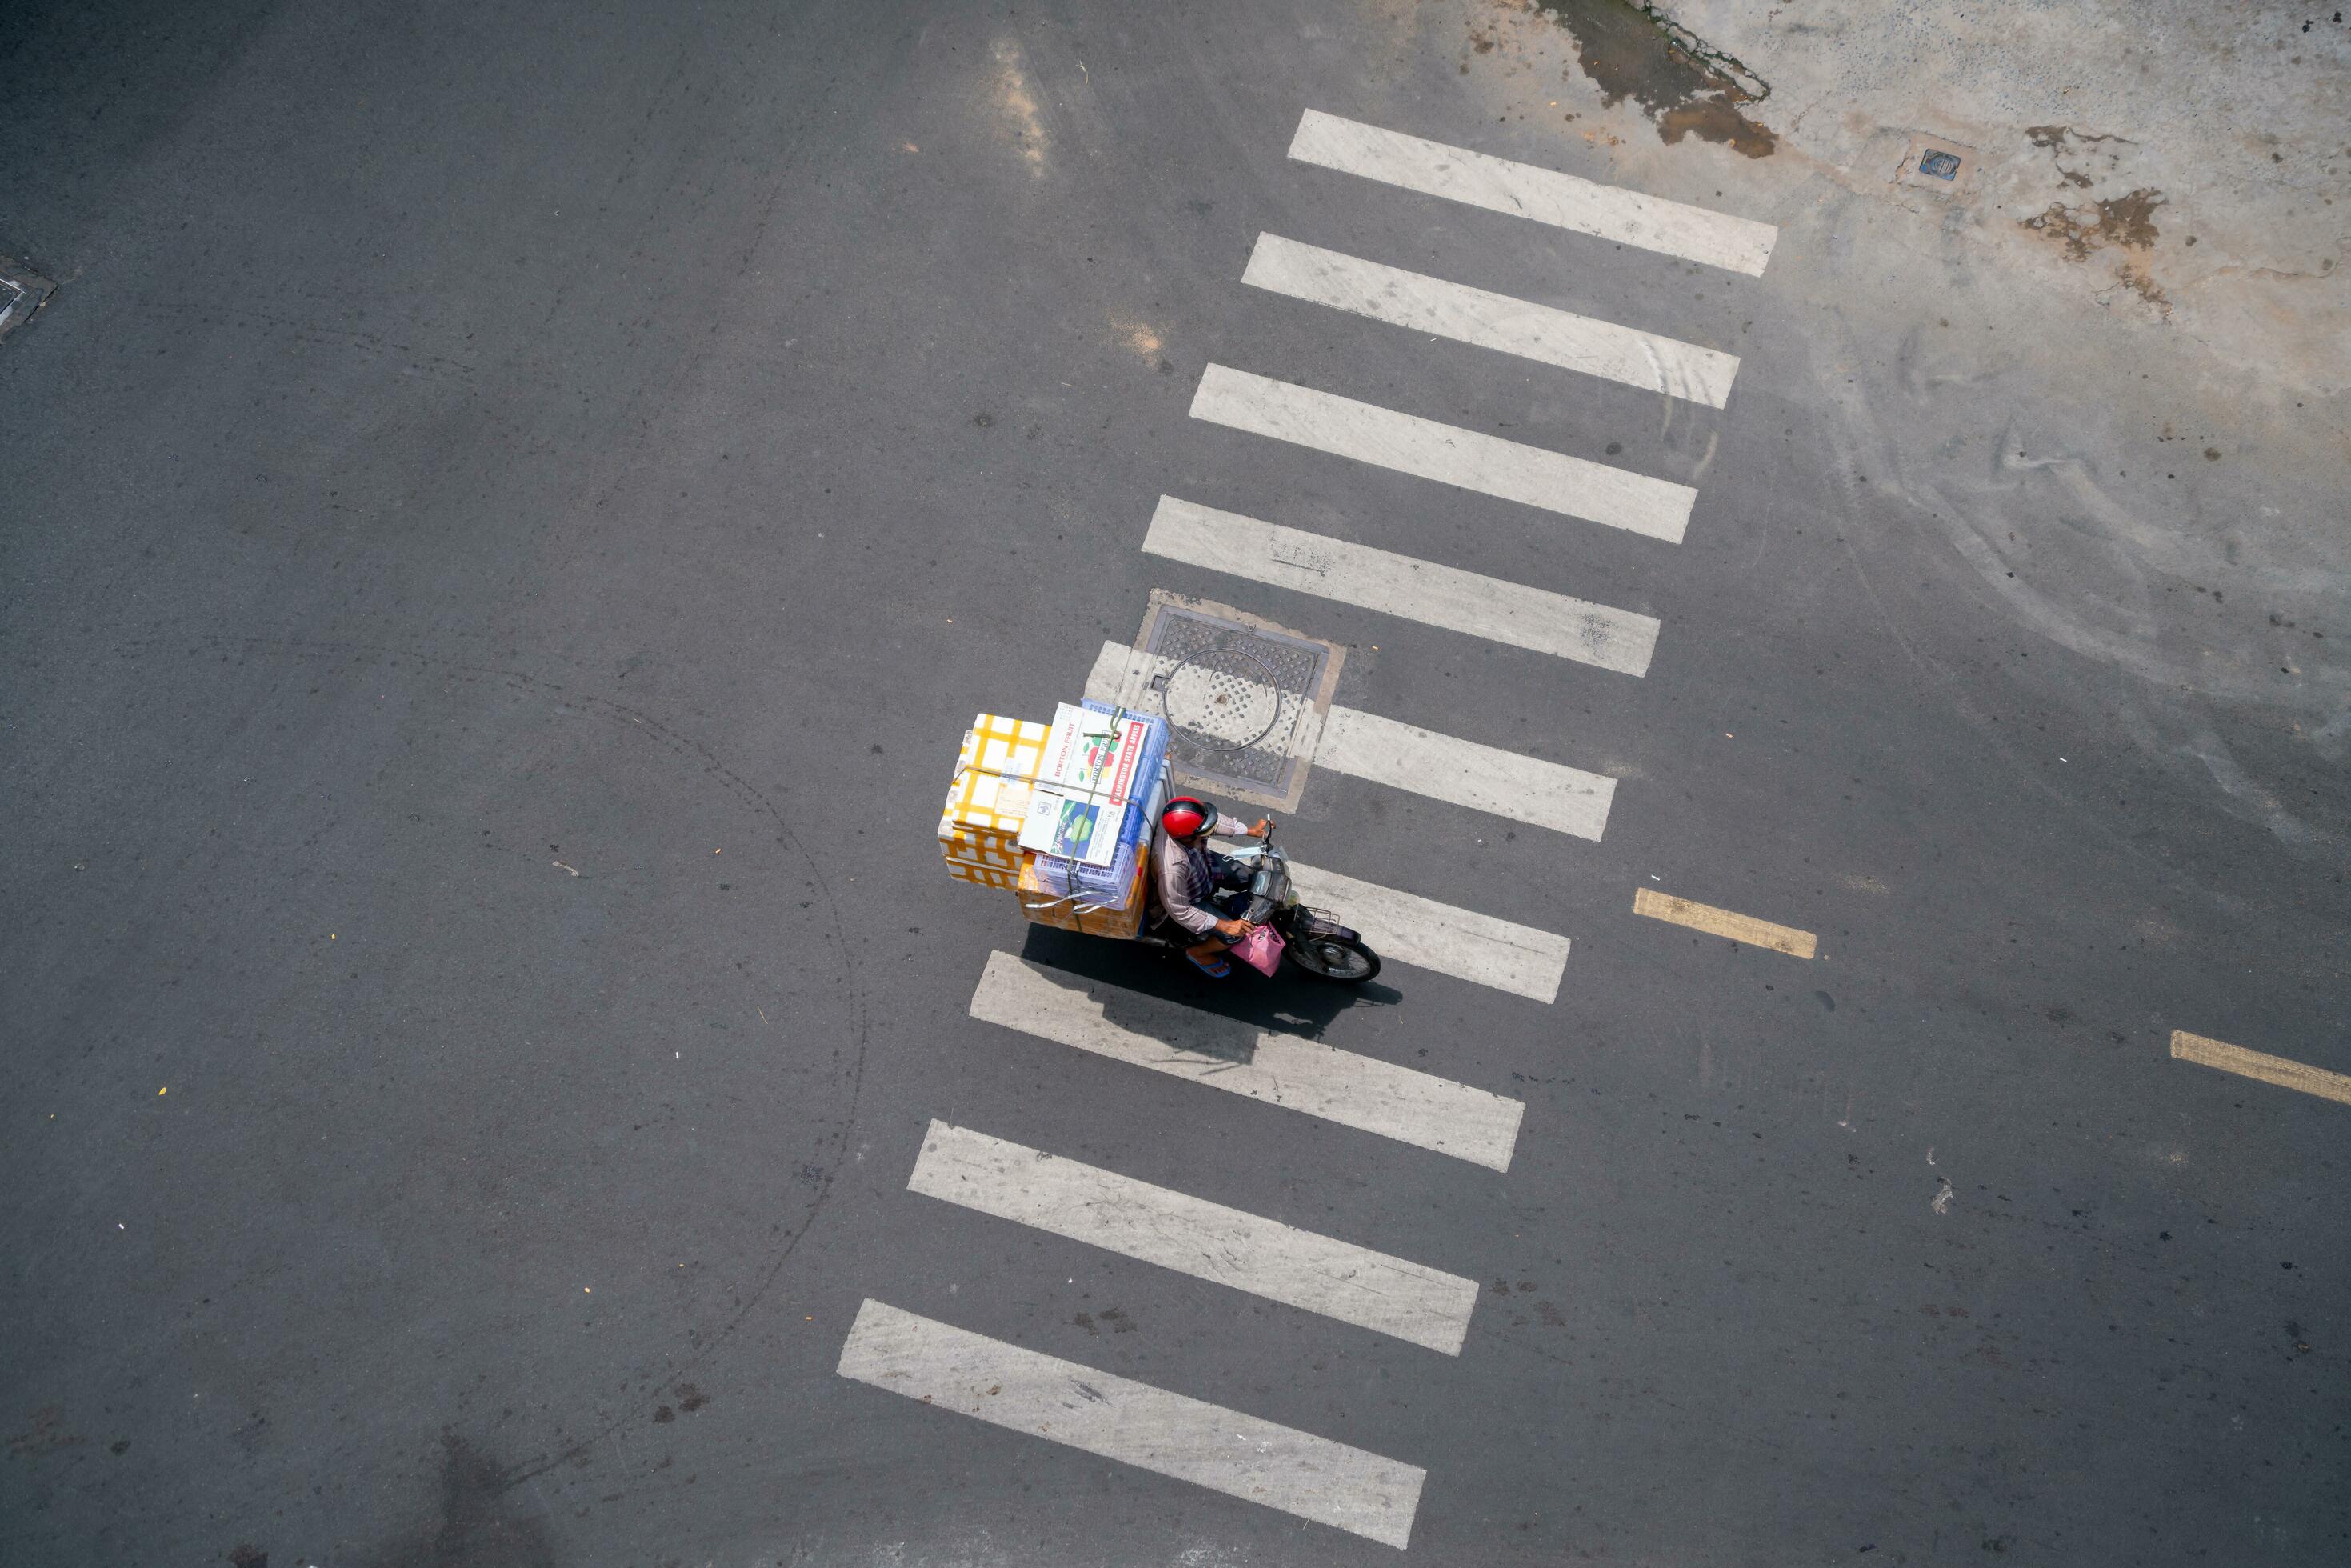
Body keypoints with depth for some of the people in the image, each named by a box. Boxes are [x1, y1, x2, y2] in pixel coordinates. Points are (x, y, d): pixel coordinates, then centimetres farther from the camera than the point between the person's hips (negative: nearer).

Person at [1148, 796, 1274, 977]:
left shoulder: (1181, 820, -29)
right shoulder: (1172, 869, -46)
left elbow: (1213, 820, -5)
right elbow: (1178, 911, -32)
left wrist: (1252, 831, -4)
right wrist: (1224, 925, -31)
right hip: (1187, 900, -7)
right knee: (1234, 935, -10)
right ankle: (1197, 953, 20)